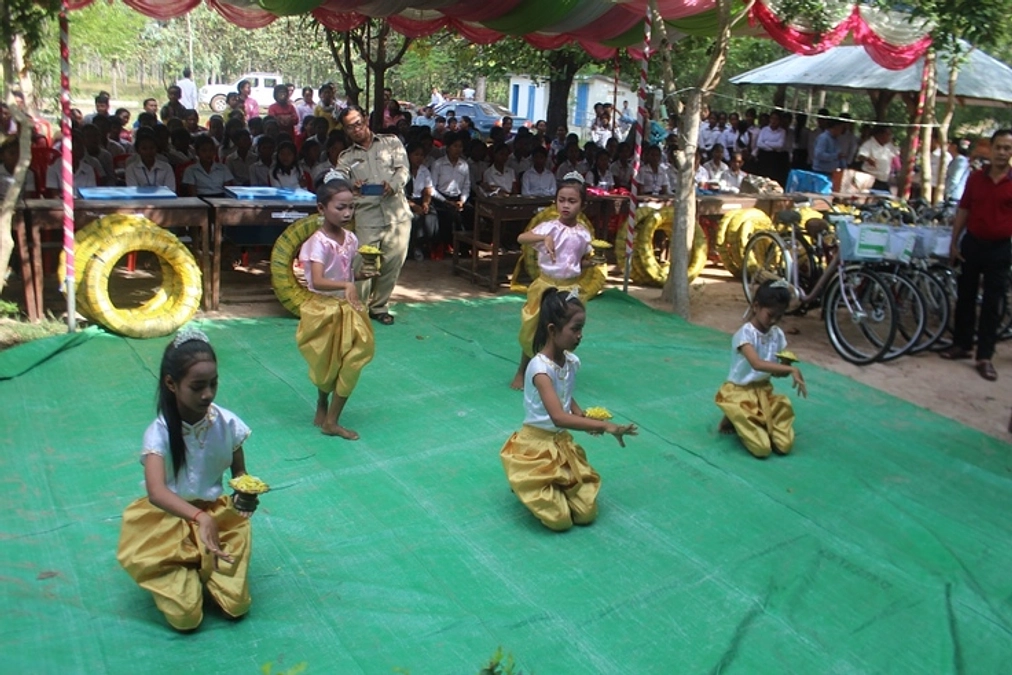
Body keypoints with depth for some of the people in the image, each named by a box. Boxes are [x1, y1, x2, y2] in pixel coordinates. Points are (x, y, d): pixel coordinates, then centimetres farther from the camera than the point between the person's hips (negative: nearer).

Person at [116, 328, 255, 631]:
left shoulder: (227, 423, -12)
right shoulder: (159, 432, -21)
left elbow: (239, 472, 4)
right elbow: (156, 492, -35)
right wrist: (200, 517, -52)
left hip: (216, 512, 2)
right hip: (170, 517, -2)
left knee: (237, 606, -11)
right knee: (185, 617, -14)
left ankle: (203, 568, 17)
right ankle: (180, 573, 17)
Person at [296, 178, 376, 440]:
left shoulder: (351, 239, 0)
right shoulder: (318, 242, -20)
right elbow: (317, 281, -31)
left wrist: (362, 275, -2)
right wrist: (346, 285, -41)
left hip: (347, 309, 6)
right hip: (324, 310, -6)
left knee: (350, 364, 4)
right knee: (327, 367, 10)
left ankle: (330, 419, 17)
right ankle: (323, 406, 36)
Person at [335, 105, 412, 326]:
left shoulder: (391, 142, 15)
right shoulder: (346, 158, 14)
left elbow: (403, 169, 2)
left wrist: (393, 184, -19)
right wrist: (351, 187, -25)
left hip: (397, 214, 1)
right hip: (367, 218, -1)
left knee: (393, 263, 4)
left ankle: (378, 306, 21)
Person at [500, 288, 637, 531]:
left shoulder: (572, 362, -3)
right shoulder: (539, 368, -27)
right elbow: (559, 417, -37)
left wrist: (583, 416, -5)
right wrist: (605, 426, -39)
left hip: (563, 443, 7)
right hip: (536, 446, -7)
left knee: (587, 513, -2)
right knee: (560, 520, -10)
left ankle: (556, 487, 24)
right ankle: (529, 485, 17)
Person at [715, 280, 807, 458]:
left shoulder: (777, 335, 1)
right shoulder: (745, 333, -20)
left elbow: (776, 371, 5)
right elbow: (757, 364, -36)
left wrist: (786, 369, -17)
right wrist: (791, 369, -38)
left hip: (764, 390, 6)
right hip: (740, 391, -6)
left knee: (785, 445, -11)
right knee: (762, 449, -18)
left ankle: (760, 423, 15)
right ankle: (735, 420, 9)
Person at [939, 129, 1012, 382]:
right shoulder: (975, 178, 2)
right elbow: (963, 211, 6)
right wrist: (954, 244, 4)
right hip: (972, 244, 3)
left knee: (992, 304, 3)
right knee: (965, 296, 11)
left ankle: (985, 356, 8)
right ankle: (962, 344, 25)